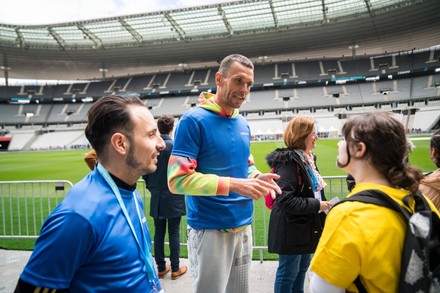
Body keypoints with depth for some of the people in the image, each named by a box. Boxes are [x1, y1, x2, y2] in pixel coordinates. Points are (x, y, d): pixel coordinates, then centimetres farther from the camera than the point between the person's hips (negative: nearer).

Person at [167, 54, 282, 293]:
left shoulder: (243, 123, 8)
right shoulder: (194, 120, -15)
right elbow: (178, 179, -20)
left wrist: (257, 177, -4)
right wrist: (233, 184, -24)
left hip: (243, 226, 7)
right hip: (209, 230, -7)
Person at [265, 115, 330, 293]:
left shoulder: (307, 158, 8)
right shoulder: (288, 161, -21)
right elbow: (285, 200, -27)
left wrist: (322, 203, 7)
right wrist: (316, 205, -21)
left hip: (305, 226, 9)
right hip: (290, 228, -9)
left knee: (302, 268, 22)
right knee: (288, 272, 5)